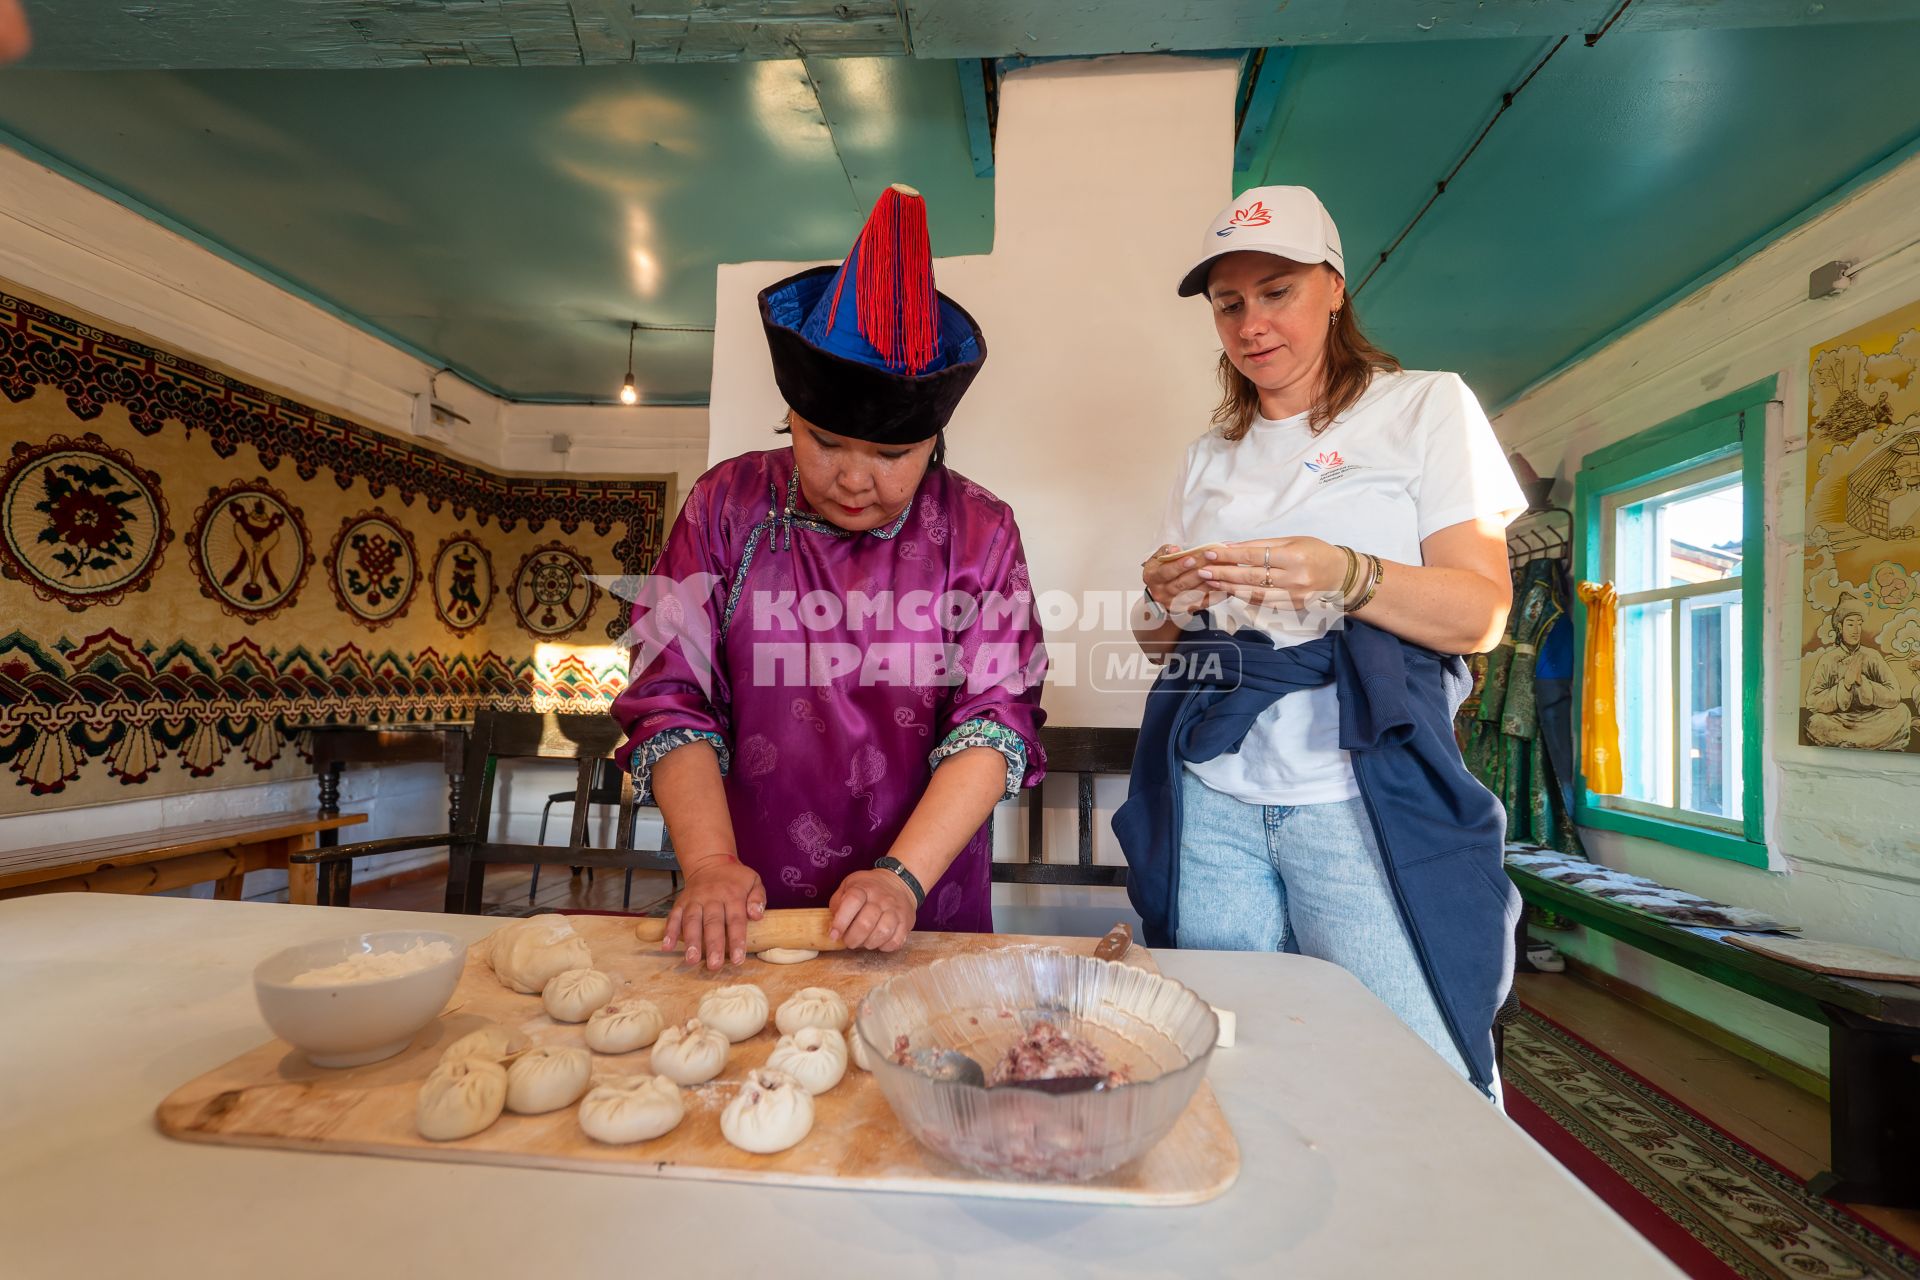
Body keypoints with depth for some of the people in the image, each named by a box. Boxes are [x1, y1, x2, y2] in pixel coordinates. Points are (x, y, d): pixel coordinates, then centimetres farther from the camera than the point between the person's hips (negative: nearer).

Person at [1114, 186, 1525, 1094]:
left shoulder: (1426, 407, 7)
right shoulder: (1210, 457, 17)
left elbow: (1483, 613, -2)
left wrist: (1345, 578, -19)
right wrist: (1163, 598, -6)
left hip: (1360, 788, -2)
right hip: (1211, 791, 3)